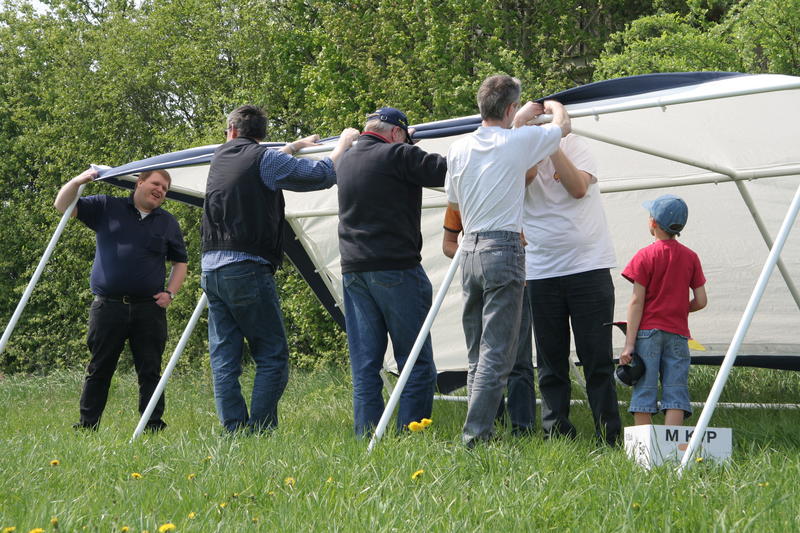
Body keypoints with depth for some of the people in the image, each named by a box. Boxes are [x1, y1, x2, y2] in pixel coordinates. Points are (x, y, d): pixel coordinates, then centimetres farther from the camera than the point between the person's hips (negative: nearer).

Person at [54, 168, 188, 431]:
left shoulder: (168, 223, 14)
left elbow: (179, 262, 21)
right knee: (99, 369, 3)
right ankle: (87, 425, 9)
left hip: (149, 308, 2)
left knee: (150, 370, 0)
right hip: (108, 307, -1)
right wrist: (77, 182, -14)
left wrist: (170, 293, 5)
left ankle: (153, 425, 4)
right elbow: (63, 206, 5)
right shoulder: (107, 208, 8)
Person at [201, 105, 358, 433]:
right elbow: (321, 175, -4)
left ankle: (234, 432, 1)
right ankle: (259, 433, -9)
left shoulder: (220, 156, 17)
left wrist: (297, 145, 49)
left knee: (224, 359, 6)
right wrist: (343, 144, 14)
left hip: (211, 268, 6)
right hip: (247, 269, -6)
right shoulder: (263, 158, -3)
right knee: (272, 358, -1)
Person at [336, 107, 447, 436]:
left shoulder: (345, 163, 16)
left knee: (364, 367, 8)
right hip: (396, 270, -7)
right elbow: (448, 171, -11)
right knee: (416, 363, -1)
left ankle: (366, 438, 5)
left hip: (353, 272, 7)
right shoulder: (397, 155, -6)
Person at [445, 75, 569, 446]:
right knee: (496, 352, -6)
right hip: (504, 249, -6)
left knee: (477, 352, 12)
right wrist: (551, 105, 37)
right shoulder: (519, 141, -5)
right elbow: (563, 126, 13)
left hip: (470, 250, 6)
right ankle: (476, 433, -11)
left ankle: (478, 429, 13)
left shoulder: (458, 149, 8)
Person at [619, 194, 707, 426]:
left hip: (648, 331, -2)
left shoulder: (645, 256, -4)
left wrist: (629, 344, -8)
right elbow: (701, 301, 4)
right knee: (675, 393, 0)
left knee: (644, 393, 1)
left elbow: (637, 302, -8)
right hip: (678, 333, 2)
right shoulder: (690, 257, 5)